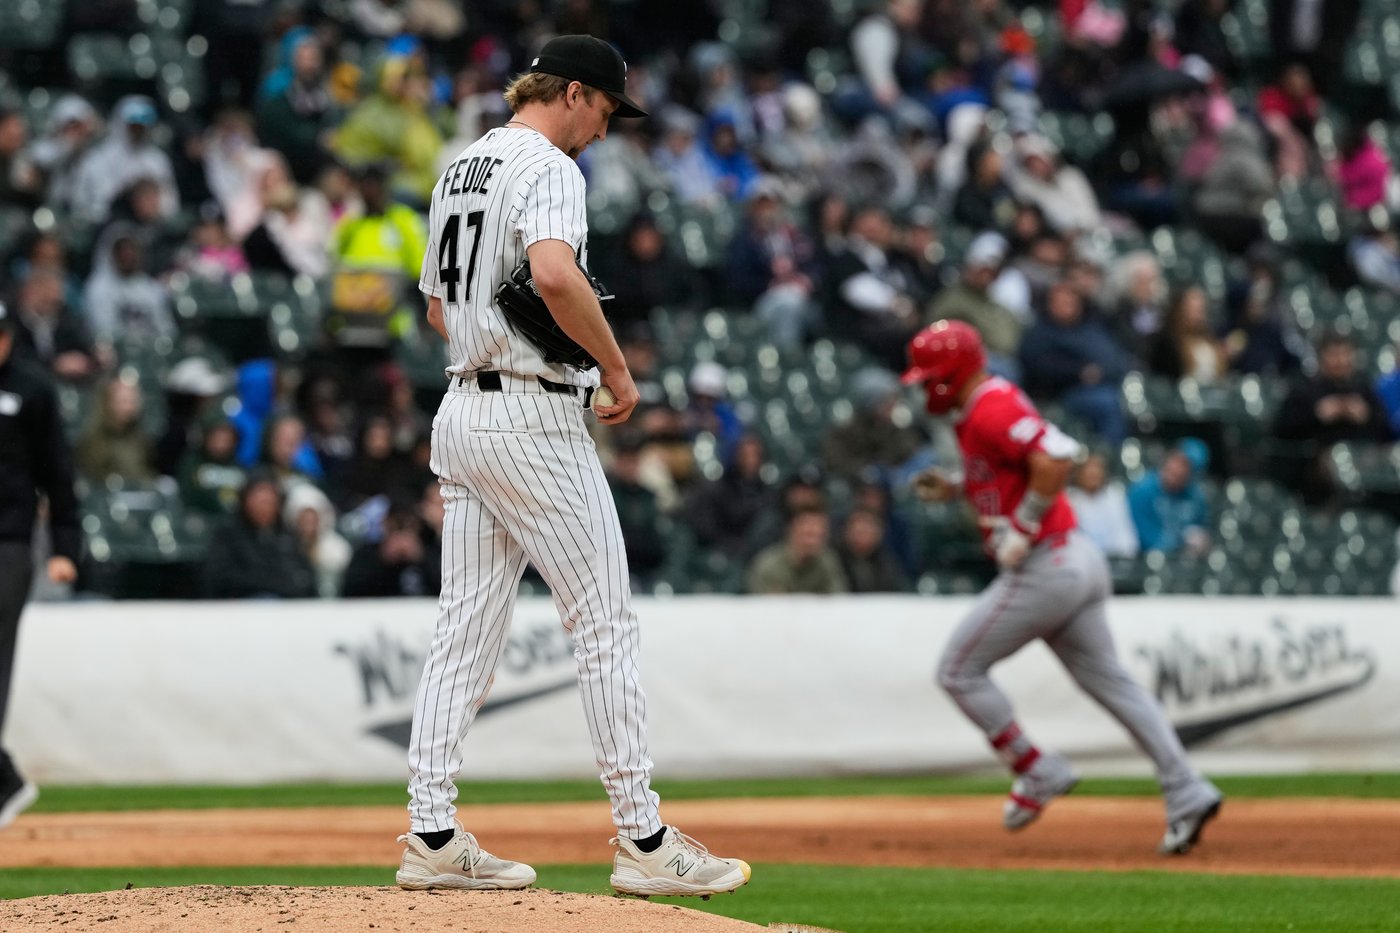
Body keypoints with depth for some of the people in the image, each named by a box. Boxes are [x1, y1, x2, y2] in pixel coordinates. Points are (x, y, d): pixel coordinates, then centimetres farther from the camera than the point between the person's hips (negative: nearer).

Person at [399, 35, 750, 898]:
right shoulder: (546, 167, -12)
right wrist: (618, 369, -20)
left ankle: (432, 837, 5)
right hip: (535, 419, -9)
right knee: (607, 625, -4)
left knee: (467, 632, 8)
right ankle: (644, 842, -3)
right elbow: (555, 274, -31)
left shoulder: (460, 170, 18)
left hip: (462, 411, 9)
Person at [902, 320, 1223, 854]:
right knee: (1107, 680, 9)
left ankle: (1037, 772, 5)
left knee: (959, 670, 1)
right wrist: (954, 488, 18)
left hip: (1041, 567, -10)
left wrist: (1022, 530, -22)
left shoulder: (991, 411, -15)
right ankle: (1186, 794, 2)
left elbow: (1056, 459, -28)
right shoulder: (985, 409, 17)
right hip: (1079, 564, 10)